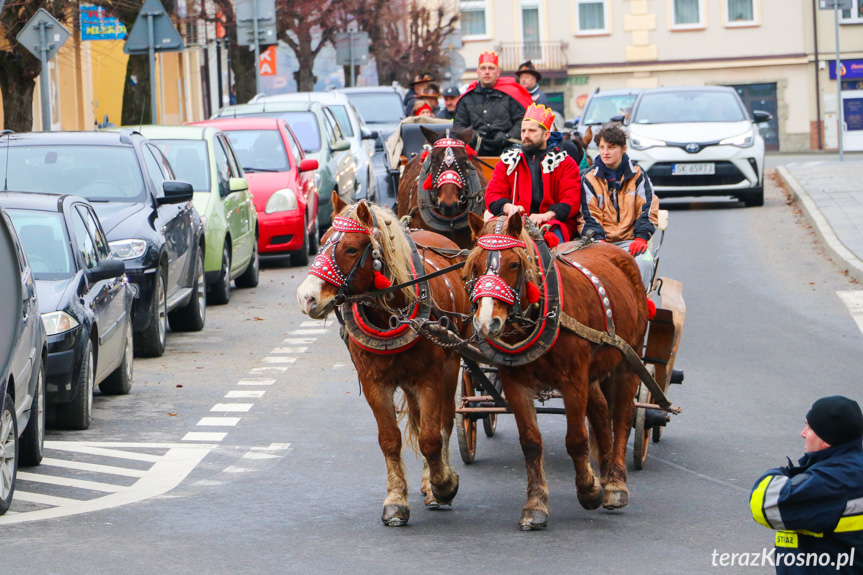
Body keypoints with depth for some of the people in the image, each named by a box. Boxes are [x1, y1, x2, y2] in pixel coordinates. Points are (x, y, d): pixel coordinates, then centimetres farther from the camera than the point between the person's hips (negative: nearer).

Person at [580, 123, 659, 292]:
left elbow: (648, 210, 7)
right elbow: (589, 215, 4)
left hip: (630, 240, 0)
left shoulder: (637, 175, 11)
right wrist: (598, 239, -14)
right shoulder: (589, 178, 10)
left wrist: (641, 237, -9)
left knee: (643, 261, -33)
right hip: (601, 241, 0)